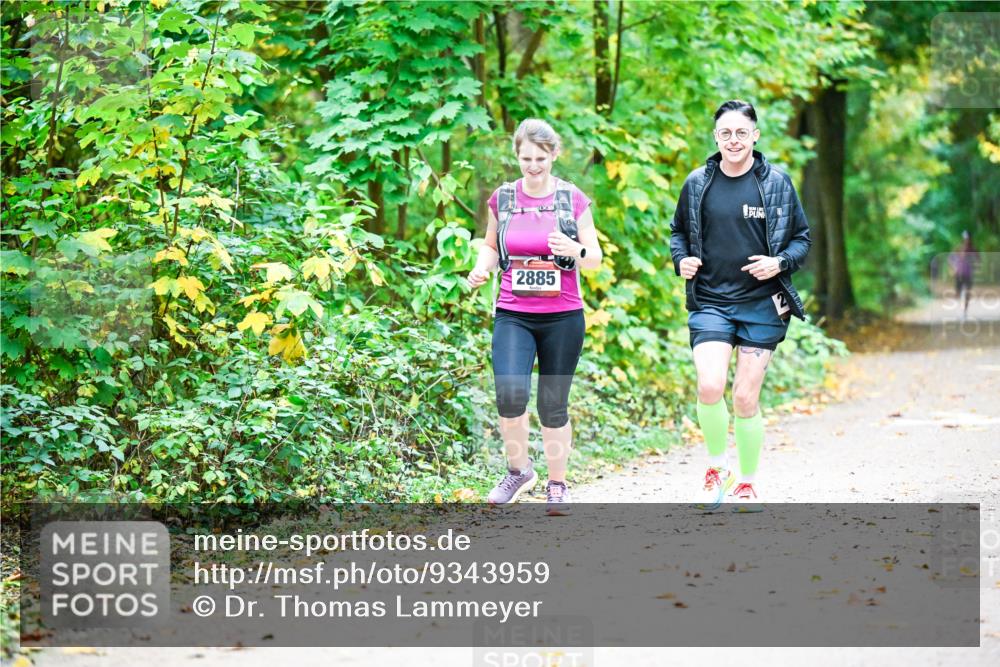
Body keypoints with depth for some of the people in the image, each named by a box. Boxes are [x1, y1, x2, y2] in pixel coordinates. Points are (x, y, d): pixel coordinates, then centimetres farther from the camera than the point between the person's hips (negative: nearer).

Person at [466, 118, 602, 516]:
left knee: (553, 406, 5)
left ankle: (557, 485, 24)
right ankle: (519, 469, 7)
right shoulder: (502, 199, 4)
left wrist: (577, 251, -18)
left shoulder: (573, 200, 0)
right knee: (510, 396, -19)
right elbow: (491, 245, 19)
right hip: (513, 315, 1)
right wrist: (481, 268, -3)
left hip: (562, 317, -1)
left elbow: (595, 259, 4)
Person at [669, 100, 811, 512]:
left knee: (746, 399, 1)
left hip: (761, 306, -1)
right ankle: (717, 467, 6)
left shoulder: (776, 183, 0)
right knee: (709, 388, -19)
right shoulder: (697, 184, 4)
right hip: (710, 304, 1)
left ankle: (747, 483, 21)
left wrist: (780, 263, -11)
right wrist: (681, 260, -1)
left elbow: (801, 238, 8)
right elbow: (678, 230, 19)